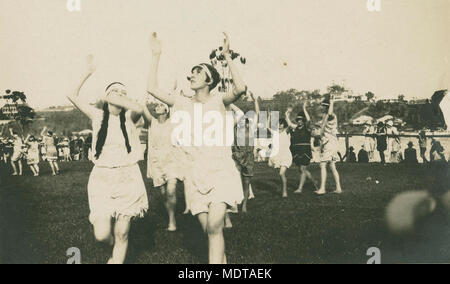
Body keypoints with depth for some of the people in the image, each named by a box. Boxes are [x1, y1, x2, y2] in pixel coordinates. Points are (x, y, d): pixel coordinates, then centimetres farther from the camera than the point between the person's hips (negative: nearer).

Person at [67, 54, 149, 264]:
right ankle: (115, 247, 31)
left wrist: (116, 99, -18)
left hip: (127, 178, -1)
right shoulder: (98, 117, 4)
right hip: (102, 178, 1)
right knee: (102, 235, -4)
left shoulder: (128, 118, -1)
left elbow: (139, 109, -25)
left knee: (121, 234, 3)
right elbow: (73, 96, -3)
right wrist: (88, 73, -2)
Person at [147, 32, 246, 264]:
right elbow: (152, 89, 0)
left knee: (214, 226, -18)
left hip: (220, 169, -3)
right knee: (209, 230, 4)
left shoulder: (219, 101, -1)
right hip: (195, 172, 3)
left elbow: (240, 89, -20)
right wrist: (156, 56, 0)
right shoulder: (183, 104, 8)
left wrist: (227, 57, -20)